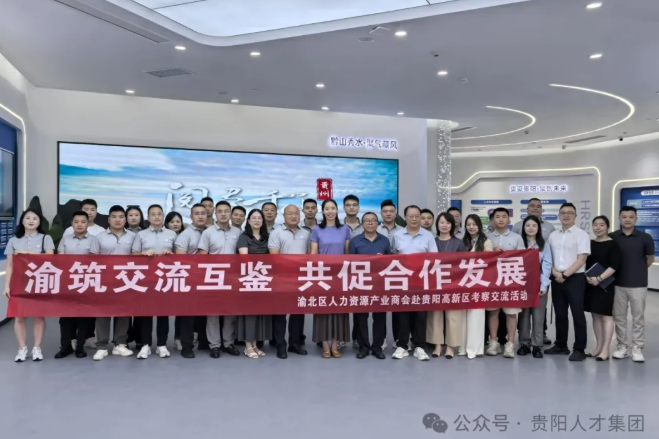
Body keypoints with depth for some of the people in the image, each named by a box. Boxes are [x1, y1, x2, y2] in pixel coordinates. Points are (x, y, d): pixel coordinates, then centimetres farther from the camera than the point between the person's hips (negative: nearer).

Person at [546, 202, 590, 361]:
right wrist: (555, 272, -7)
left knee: (577, 314, -2)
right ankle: (561, 345, 22)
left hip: (575, 278, -5)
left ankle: (579, 349, 6)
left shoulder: (581, 235, -4)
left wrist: (565, 274, -15)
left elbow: (581, 259, -11)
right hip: (556, 279, 5)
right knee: (560, 314, 12)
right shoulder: (553, 235, 11)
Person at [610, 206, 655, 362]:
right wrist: (619, 271, 6)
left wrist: (637, 271, 12)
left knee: (638, 317, 5)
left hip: (638, 284, -1)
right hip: (617, 284, 1)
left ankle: (637, 348, 14)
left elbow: (650, 259, 8)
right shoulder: (612, 237, -2)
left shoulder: (645, 238, -4)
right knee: (619, 317, 8)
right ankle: (622, 346, 19)